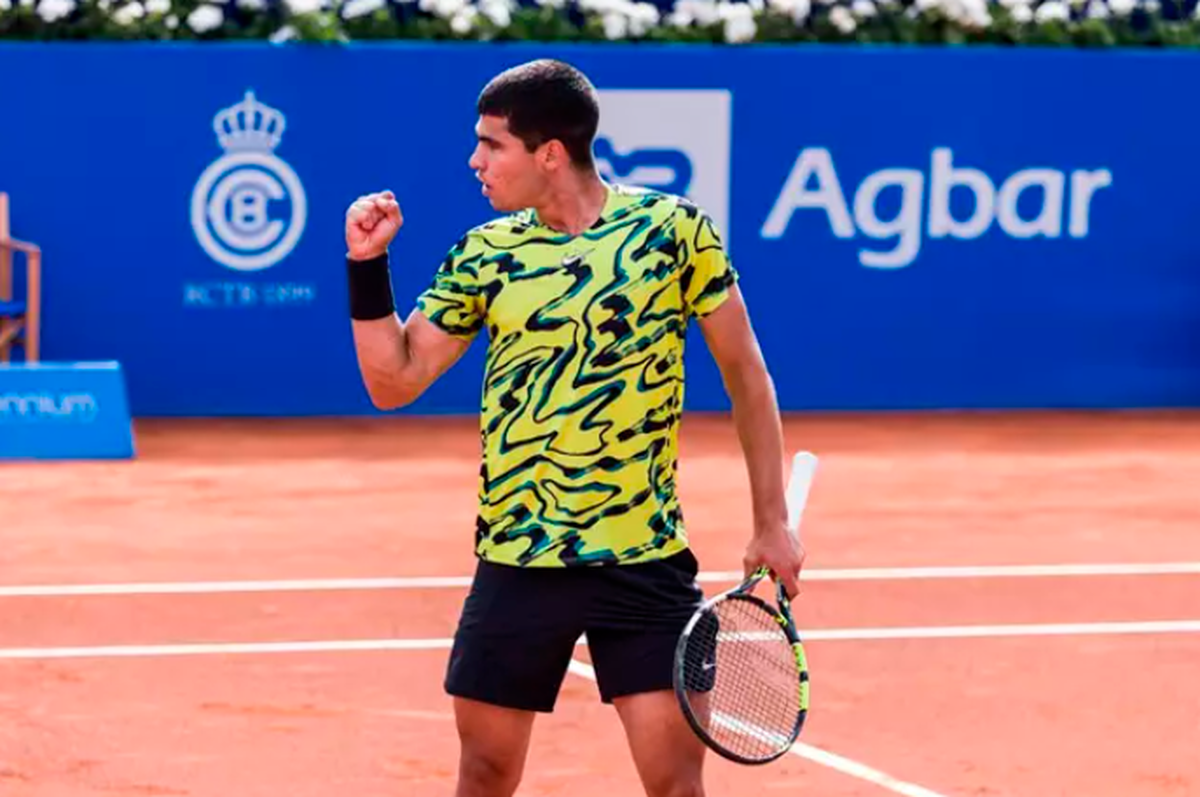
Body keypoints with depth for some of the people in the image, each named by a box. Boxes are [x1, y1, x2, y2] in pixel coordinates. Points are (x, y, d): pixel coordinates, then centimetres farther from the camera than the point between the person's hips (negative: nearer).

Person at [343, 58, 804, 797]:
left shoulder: (673, 228, -4)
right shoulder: (485, 254, 3)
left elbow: (744, 373, 3)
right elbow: (394, 382, 8)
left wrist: (772, 522, 2)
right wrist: (369, 264, -4)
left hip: (646, 560, -2)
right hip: (517, 560, 3)